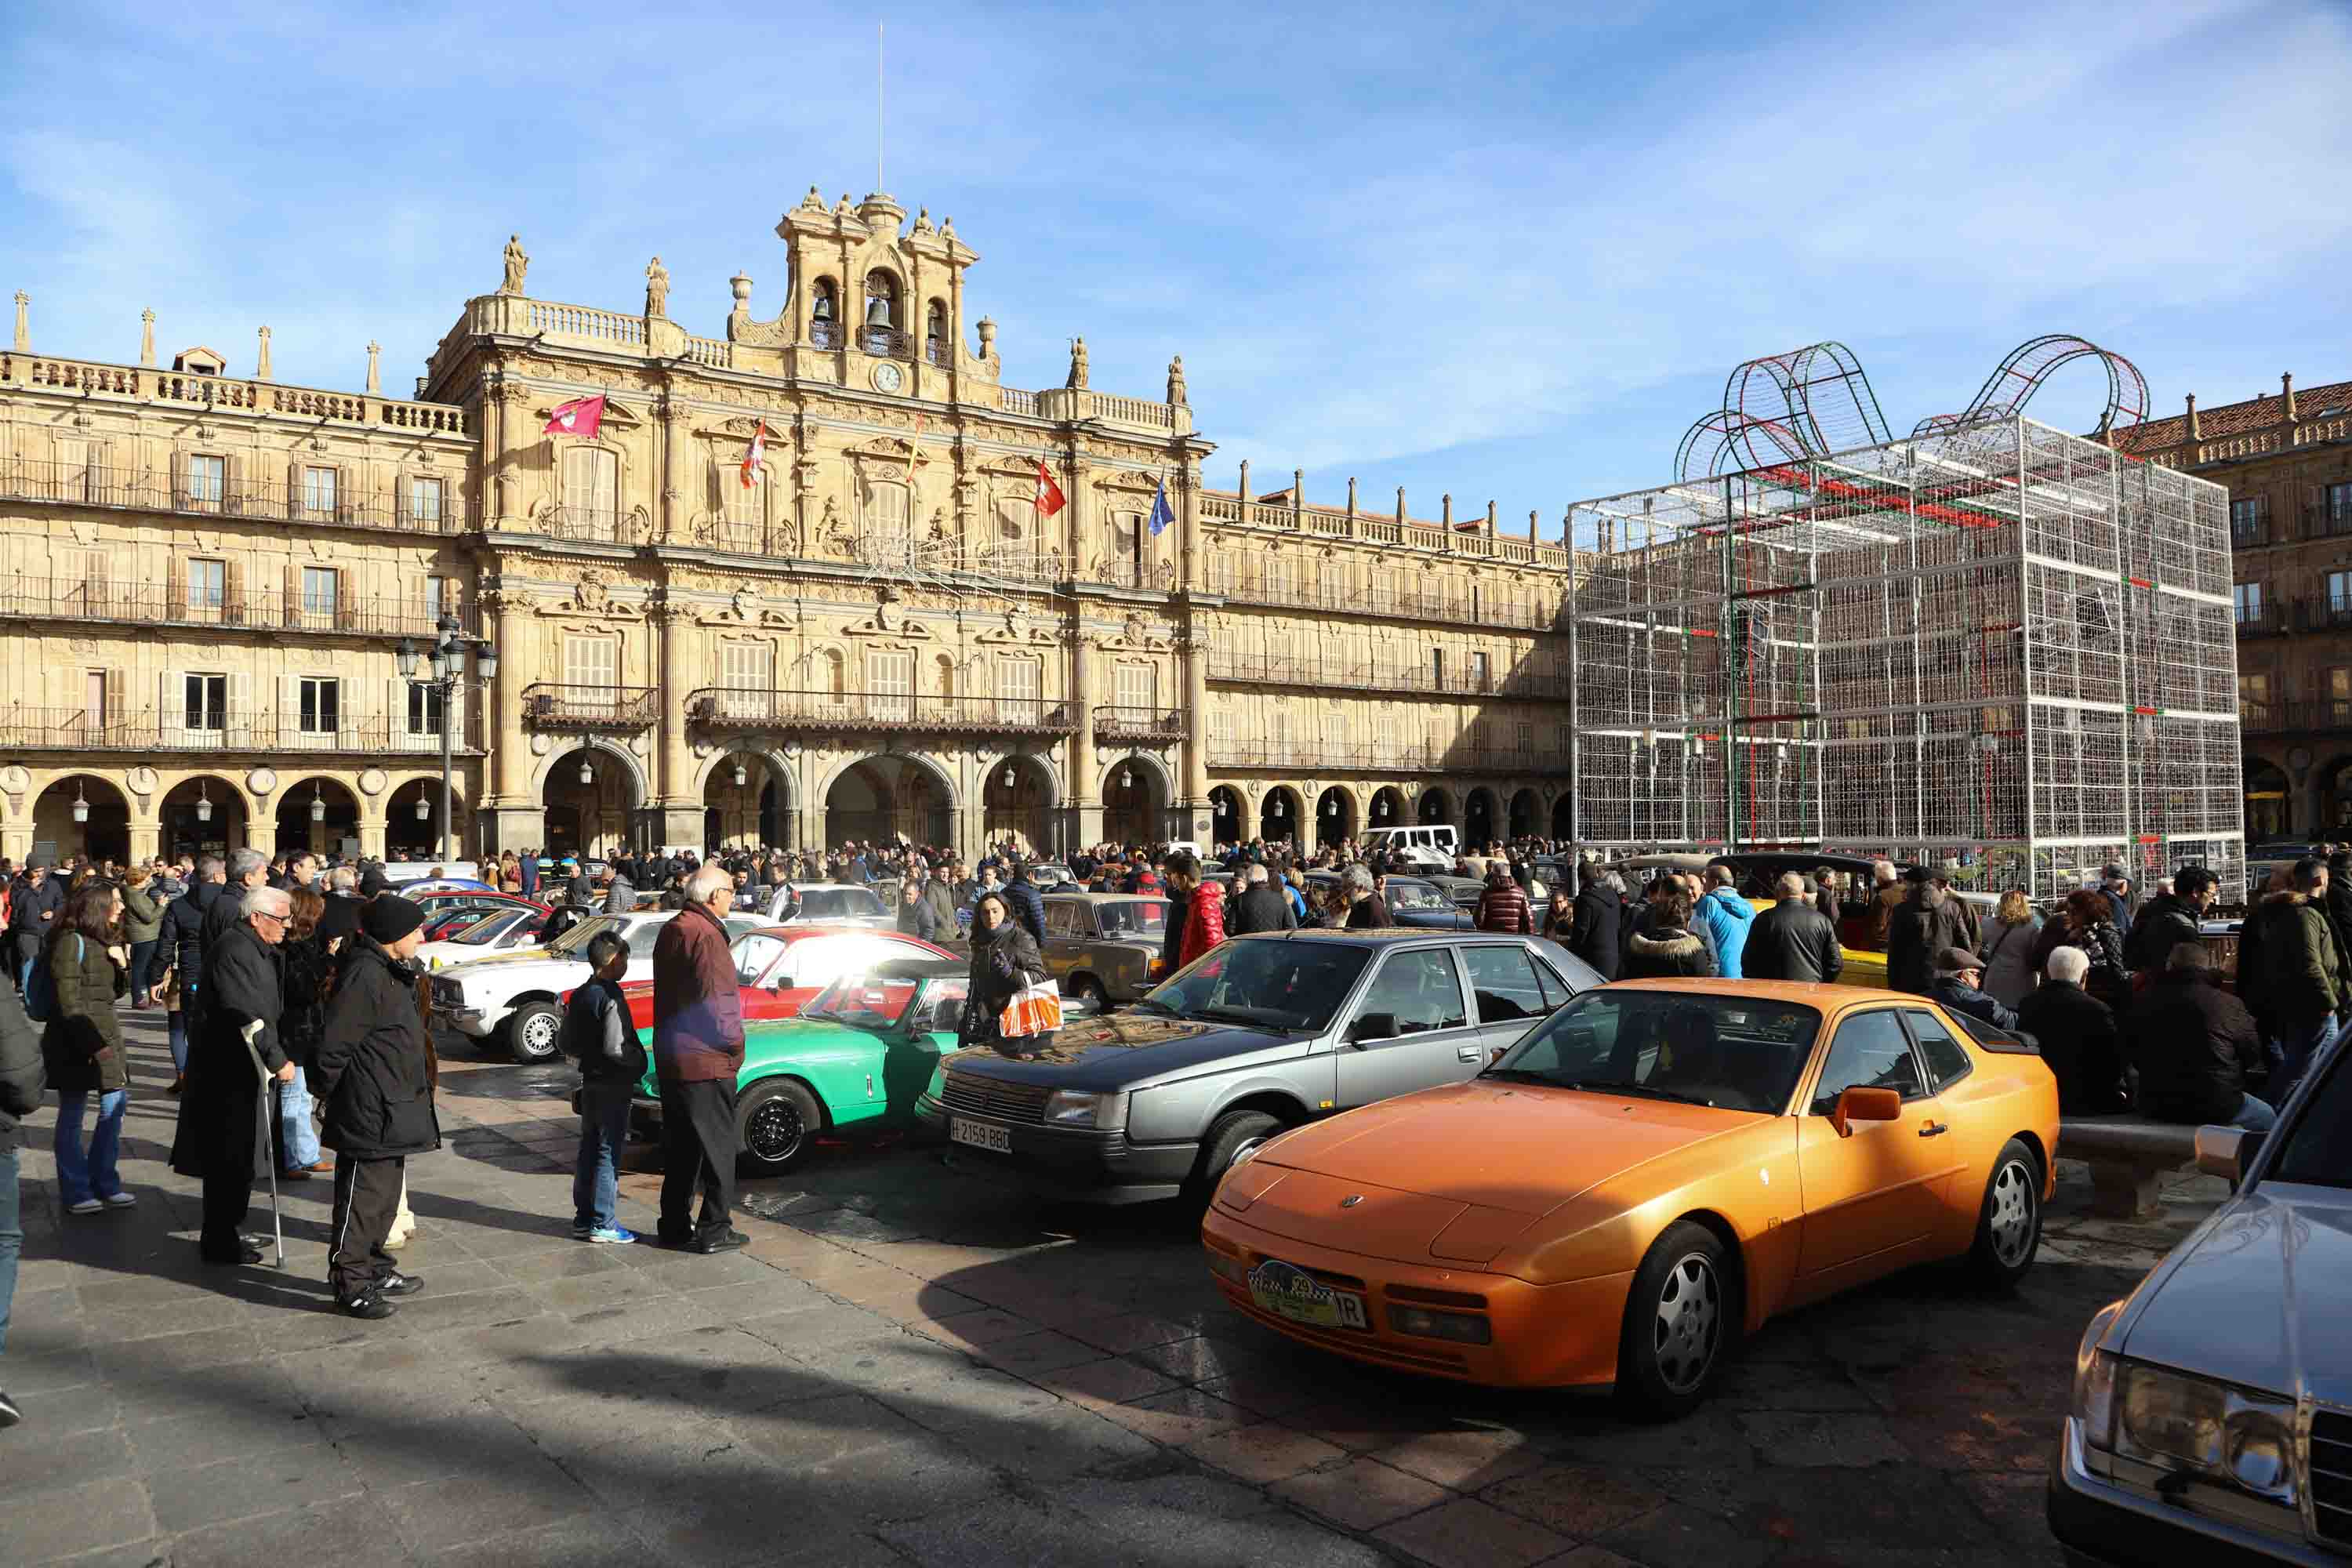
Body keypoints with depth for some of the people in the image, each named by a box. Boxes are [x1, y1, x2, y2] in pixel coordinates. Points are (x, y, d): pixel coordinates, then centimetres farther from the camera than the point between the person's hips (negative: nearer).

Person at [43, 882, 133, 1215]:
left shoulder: (107, 940, 13)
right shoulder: (72, 941, -12)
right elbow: (69, 1001, -15)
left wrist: (123, 964, -3)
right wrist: (93, 1044, -19)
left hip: (106, 1031, 8)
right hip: (76, 1038, -8)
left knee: (116, 1104, 9)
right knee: (72, 1116, 3)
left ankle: (104, 1182, 21)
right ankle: (76, 1192, 11)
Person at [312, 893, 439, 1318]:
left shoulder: (390, 972, 13)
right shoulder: (365, 975, -21)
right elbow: (333, 1044, -22)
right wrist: (334, 1093, -10)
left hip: (393, 1109, 10)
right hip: (368, 1112, -10)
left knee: (386, 1192, 19)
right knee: (363, 1196, -1)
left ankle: (375, 1269, 31)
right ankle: (350, 1283, 9)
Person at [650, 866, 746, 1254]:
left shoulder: (670, 930, 11)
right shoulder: (705, 936, -19)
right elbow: (717, 1001, -22)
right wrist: (735, 1045, -8)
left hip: (670, 1059, 9)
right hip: (707, 1061, -9)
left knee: (680, 1147, 17)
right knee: (717, 1147, 3)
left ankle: (675, 1226, 23)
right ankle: (714, 1231, 8)